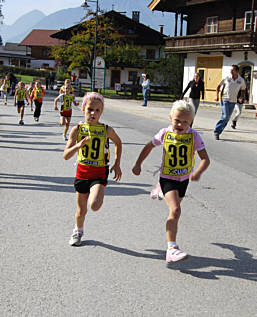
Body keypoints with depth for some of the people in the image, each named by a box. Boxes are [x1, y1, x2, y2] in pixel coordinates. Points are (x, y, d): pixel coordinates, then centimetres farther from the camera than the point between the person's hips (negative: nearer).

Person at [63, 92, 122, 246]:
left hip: (99, 173, -1)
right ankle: (78, 231, 44)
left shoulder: (107, 130, -7)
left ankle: (97, 196, 12)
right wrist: (78, 145, -27)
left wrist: (117, 165, 10)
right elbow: (66, 156, -8)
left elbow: (118, 143, 15)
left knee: (95, 206, -24)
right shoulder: (77, 130, -6)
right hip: (82, 172, 2)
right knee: (81, 210, 14)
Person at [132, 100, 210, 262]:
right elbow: (149, 147, 7)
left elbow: (205, 159, -16)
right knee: (175, 210, -23)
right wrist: (138, 164, 4)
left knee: (175, 208, 28)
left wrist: (198, 172, -36)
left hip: (184, 179, 3)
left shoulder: (194, 136, -13)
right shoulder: (165, 133, -11)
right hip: (167, 178, -3)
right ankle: (172, 249, -23)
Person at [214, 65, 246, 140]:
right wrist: (217, 96, -4)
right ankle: (216, 131, -3)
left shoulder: (241, 80, -1)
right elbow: (219, 86, 6)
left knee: (227, 118, 4)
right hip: (224, 100, -3)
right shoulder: (227, 79, -6)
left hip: (233, 101, 3)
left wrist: (241, 97, -4)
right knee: (225, 116, -15)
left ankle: (218, 132, 14)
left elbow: (243, 90, 14)